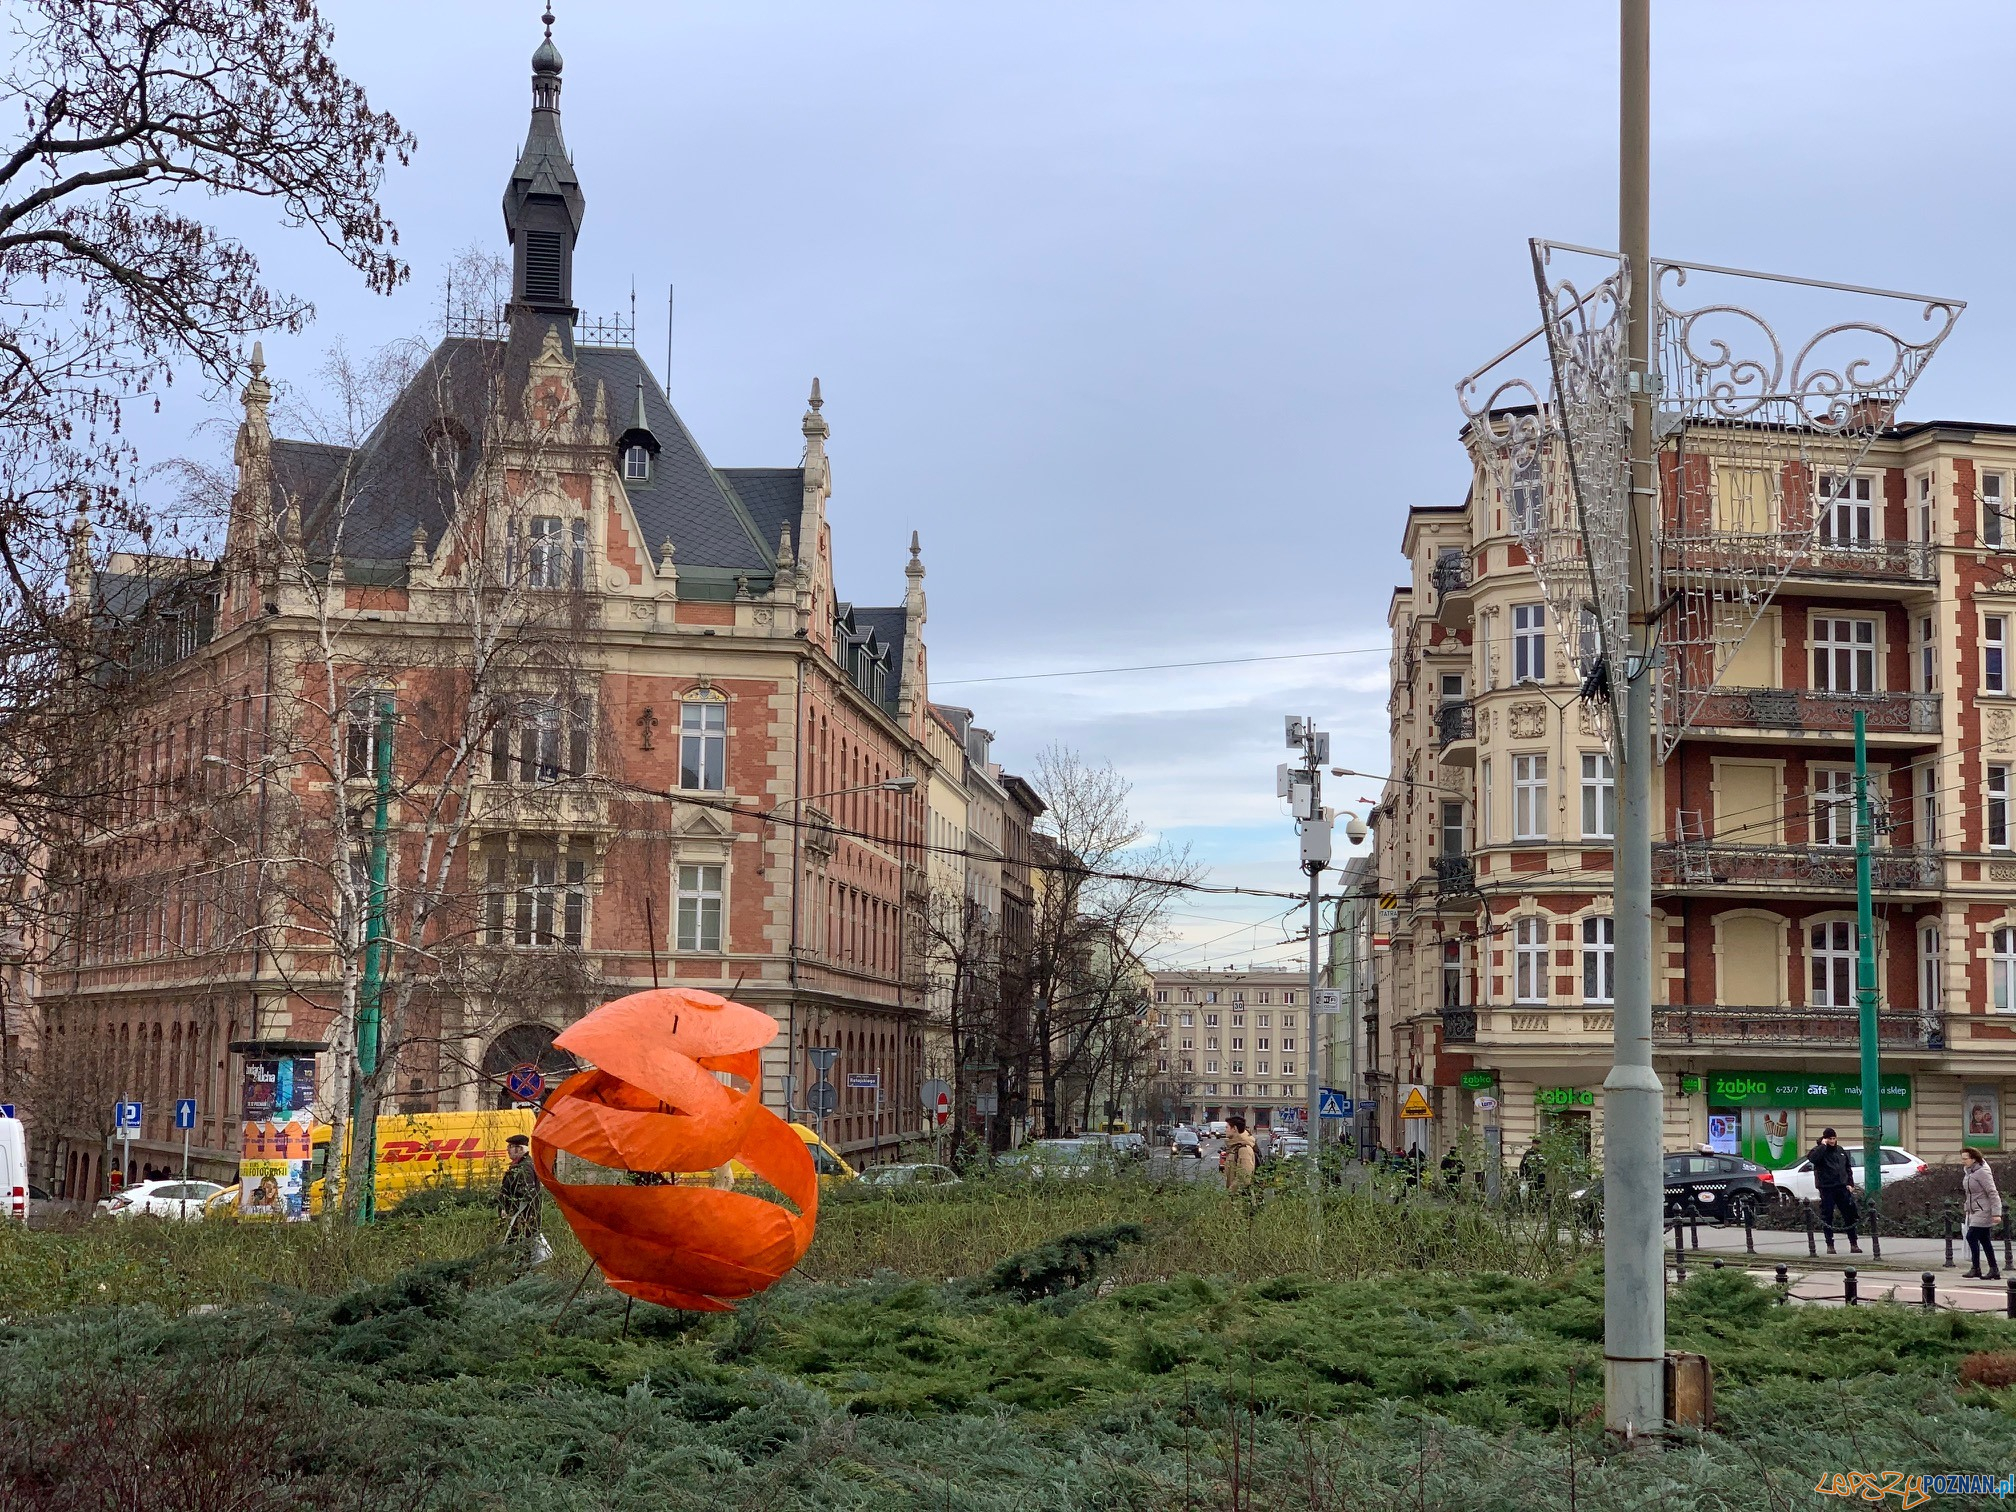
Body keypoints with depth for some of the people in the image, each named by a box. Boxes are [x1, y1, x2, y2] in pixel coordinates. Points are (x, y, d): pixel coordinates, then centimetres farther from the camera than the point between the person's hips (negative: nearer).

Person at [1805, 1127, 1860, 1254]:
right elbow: (1812, 1157, -26)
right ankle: (1830, 1245, 7)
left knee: (1850, 1215, 3)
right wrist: (1823, 1145, -18)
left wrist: (1850, 1184, 9)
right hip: (1826, 1188, -4)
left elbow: (1848, 1167, 19)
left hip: (1842, 1187, 4)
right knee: (1827, 1217, -1)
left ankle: (1854, 1244, 9)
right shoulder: (1819, 1150, -2)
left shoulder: (1840, 1150, 14)